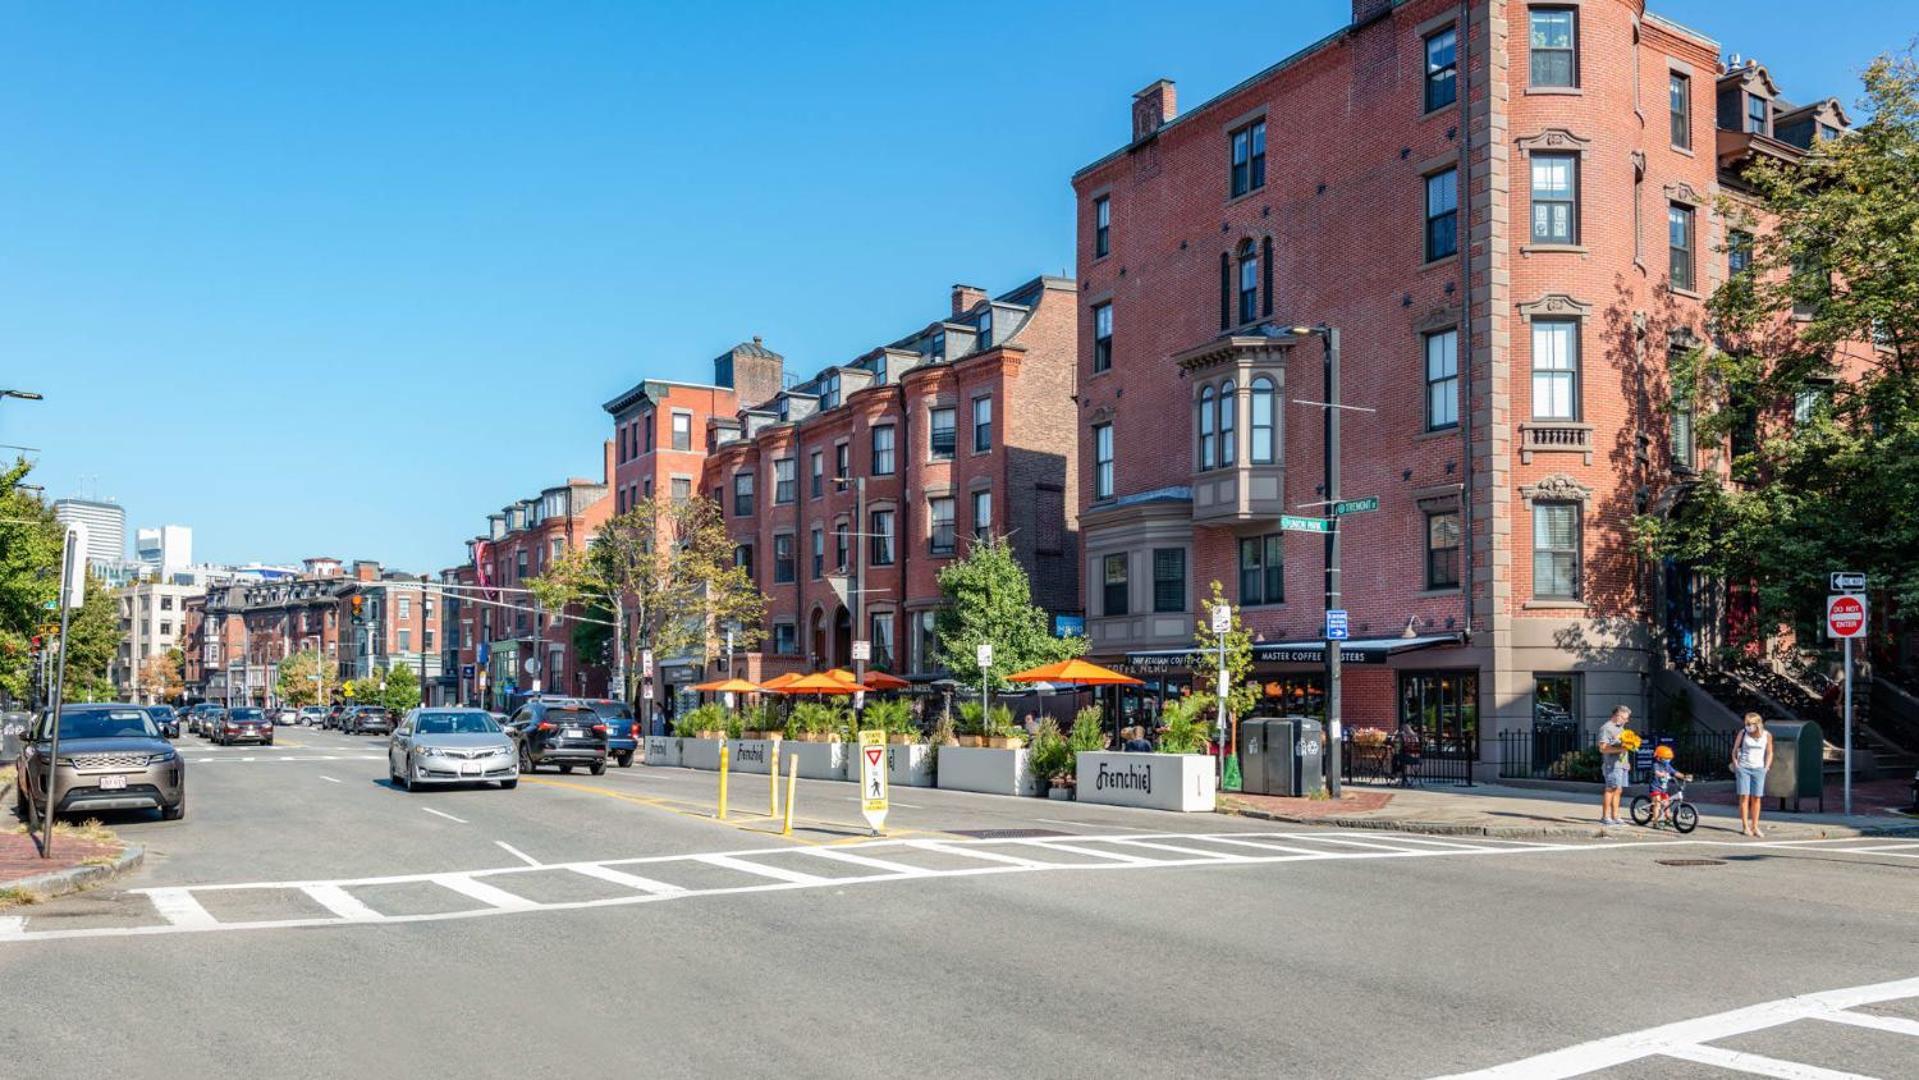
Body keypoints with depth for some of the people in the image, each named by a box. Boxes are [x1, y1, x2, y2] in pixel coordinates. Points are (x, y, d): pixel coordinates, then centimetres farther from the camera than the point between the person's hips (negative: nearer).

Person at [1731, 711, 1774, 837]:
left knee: (1756, 798, 3)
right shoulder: (1743, 732, -5)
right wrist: (1735, 764, -2)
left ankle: (1755, 827, 9)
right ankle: (1745, 826, -2)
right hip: (1743, 768, -1)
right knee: (1744, 797, -4)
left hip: (1758, 769, 1)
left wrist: (1766, 768, 2)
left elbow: (1769, 753, 9)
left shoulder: (1767, 735, -2)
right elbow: (1735, 750, 5)